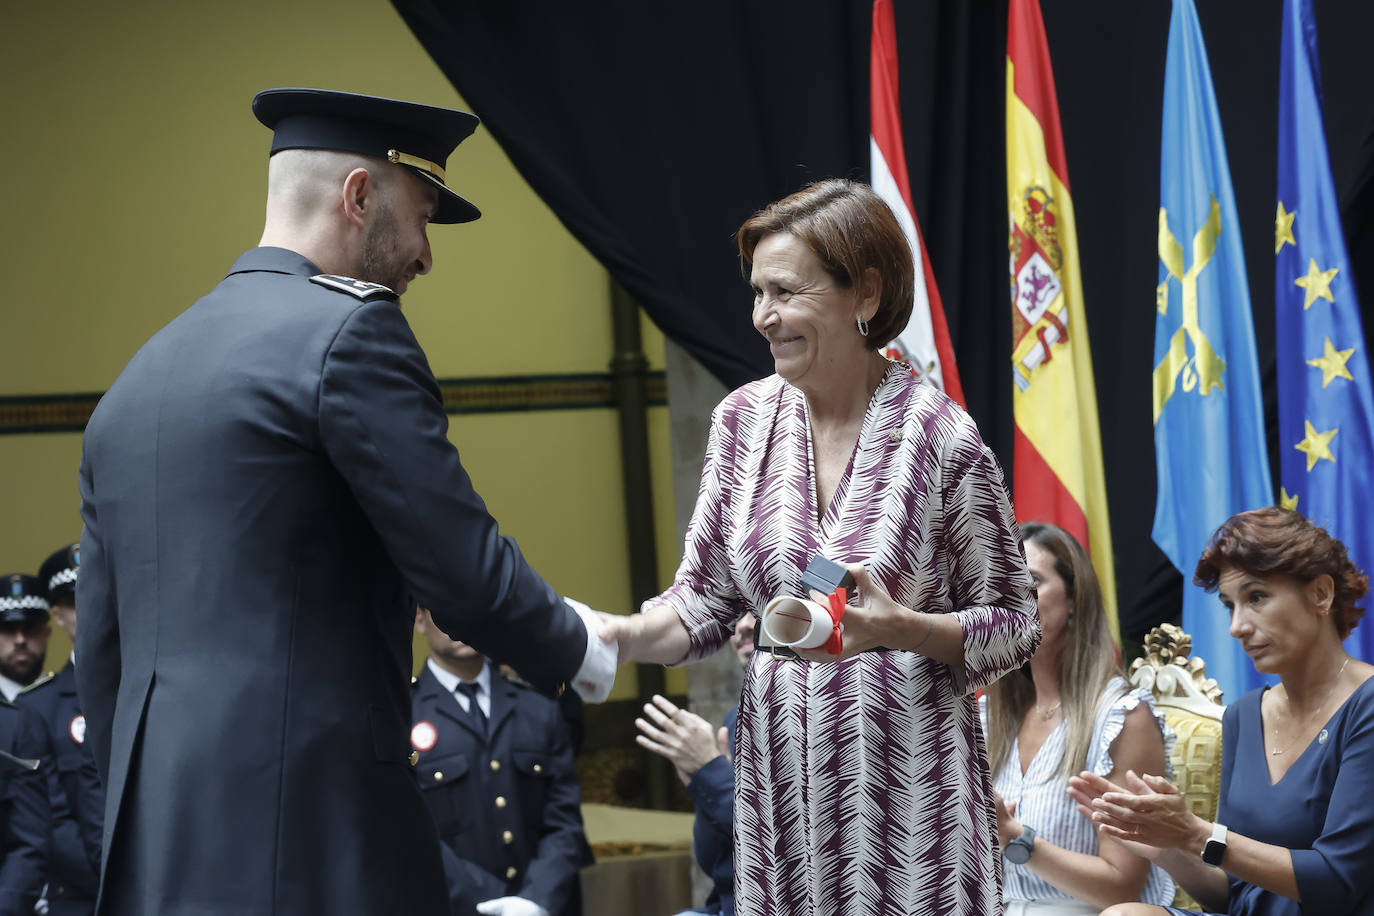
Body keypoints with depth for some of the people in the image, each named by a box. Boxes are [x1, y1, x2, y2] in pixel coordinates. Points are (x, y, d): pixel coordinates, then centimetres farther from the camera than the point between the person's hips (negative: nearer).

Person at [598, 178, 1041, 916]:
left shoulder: (941, 436, -8)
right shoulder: (744, 421, 5)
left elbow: (1015, 627, -2)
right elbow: (704, 603, 9)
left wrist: (899, 627, -18)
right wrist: (621, 634, -10)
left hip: (908, 775, -4)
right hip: (781, 777, 4)